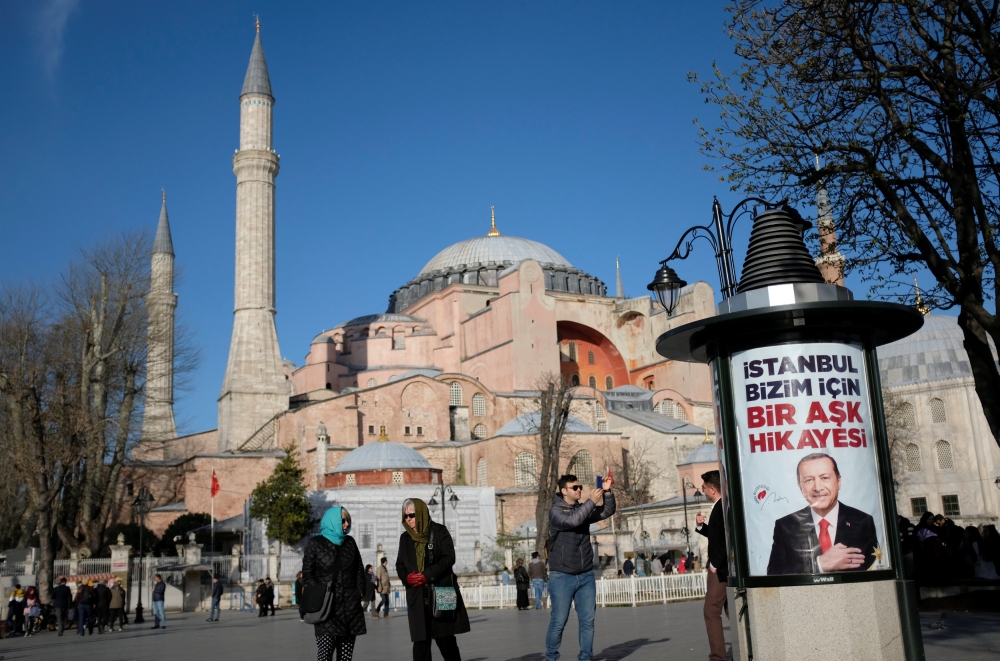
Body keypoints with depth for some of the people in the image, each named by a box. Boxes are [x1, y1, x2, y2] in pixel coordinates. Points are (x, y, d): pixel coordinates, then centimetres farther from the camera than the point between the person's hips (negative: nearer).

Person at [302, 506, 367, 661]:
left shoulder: (350, 542, 12)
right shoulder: (315, 543, 1)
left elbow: (359, 570, 15)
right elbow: (307, 574, -1)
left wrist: (360, 592, 5)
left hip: (350, 607, 4)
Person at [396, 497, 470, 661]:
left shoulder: (439, 531, -1)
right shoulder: (405, 538, 12)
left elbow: (449, 558, -8)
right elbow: (400, 564, 14)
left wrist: (427, 575, -17)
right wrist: (407, 577, -9)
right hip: (417, 596, 3)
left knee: (445, 638, 2)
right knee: (420, 641, -1)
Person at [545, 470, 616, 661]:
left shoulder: (584, 509, 10)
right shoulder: (556, 511, -7)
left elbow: (607, 512, 1)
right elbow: (572, 521, -25)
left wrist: (607, 492, -14)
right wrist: (592, 501, -23)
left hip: (586, 575, 5)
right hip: (562, 577, -5)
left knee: (588, 620, 5)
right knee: (559, 621, -3)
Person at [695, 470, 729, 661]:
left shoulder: (723, 507, -17)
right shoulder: (719, 507, 14)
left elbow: (727, 538, -24)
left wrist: (715, 564, -18)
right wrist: (701, 525, 6)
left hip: (721, 567, -11)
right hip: (720, 566, 11)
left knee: (711, 611, -9)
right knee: (731, 611, 15)